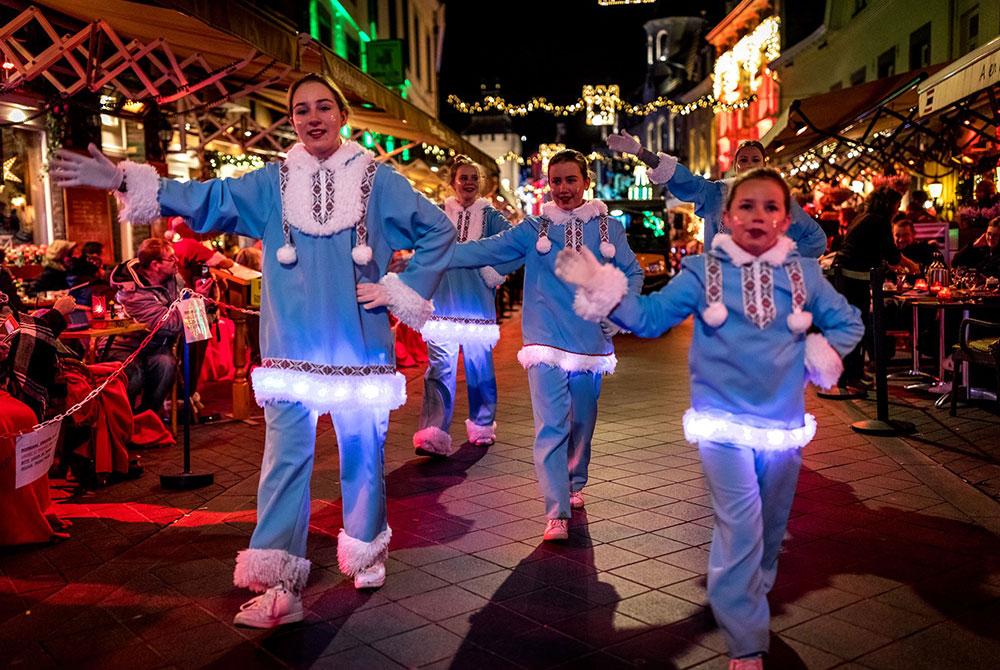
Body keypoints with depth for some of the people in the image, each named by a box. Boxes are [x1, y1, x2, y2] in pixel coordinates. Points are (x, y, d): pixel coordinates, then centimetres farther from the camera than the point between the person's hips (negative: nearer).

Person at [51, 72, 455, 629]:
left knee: (362, 453, 10)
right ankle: (278, 586, 1)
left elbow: (439, 231, 4)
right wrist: (125, 180, -5)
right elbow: (206, 199, 3)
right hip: (293, 348, 1)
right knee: (285, 460, -2)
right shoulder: (272, 182, 7)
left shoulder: (379, 180, 2)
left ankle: (368, 552, 32)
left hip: (359, 347, -1)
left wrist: (401, 289, -3)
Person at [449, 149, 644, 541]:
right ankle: (557, 513, -10)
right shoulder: (534, 229, 3)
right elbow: (485, 250, -4)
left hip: (591, 343, 2)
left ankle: (574, 485, 38)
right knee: (551, 425, -11)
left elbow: (633, 273, 15)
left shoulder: (607, 228, 7)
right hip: (547, 342, -2)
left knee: (582, 422, 14)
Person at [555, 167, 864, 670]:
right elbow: (651, 316, -4)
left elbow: (847, 323, 13)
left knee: (771, 527, 18)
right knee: (740, 530, -9)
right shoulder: (703, 272, -3)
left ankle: (750, 597, 43)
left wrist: (821, 357, -3)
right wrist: (603, 289, -16)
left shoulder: (804, 274, 3)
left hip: (785, 427, 4)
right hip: (724, 424, -3)